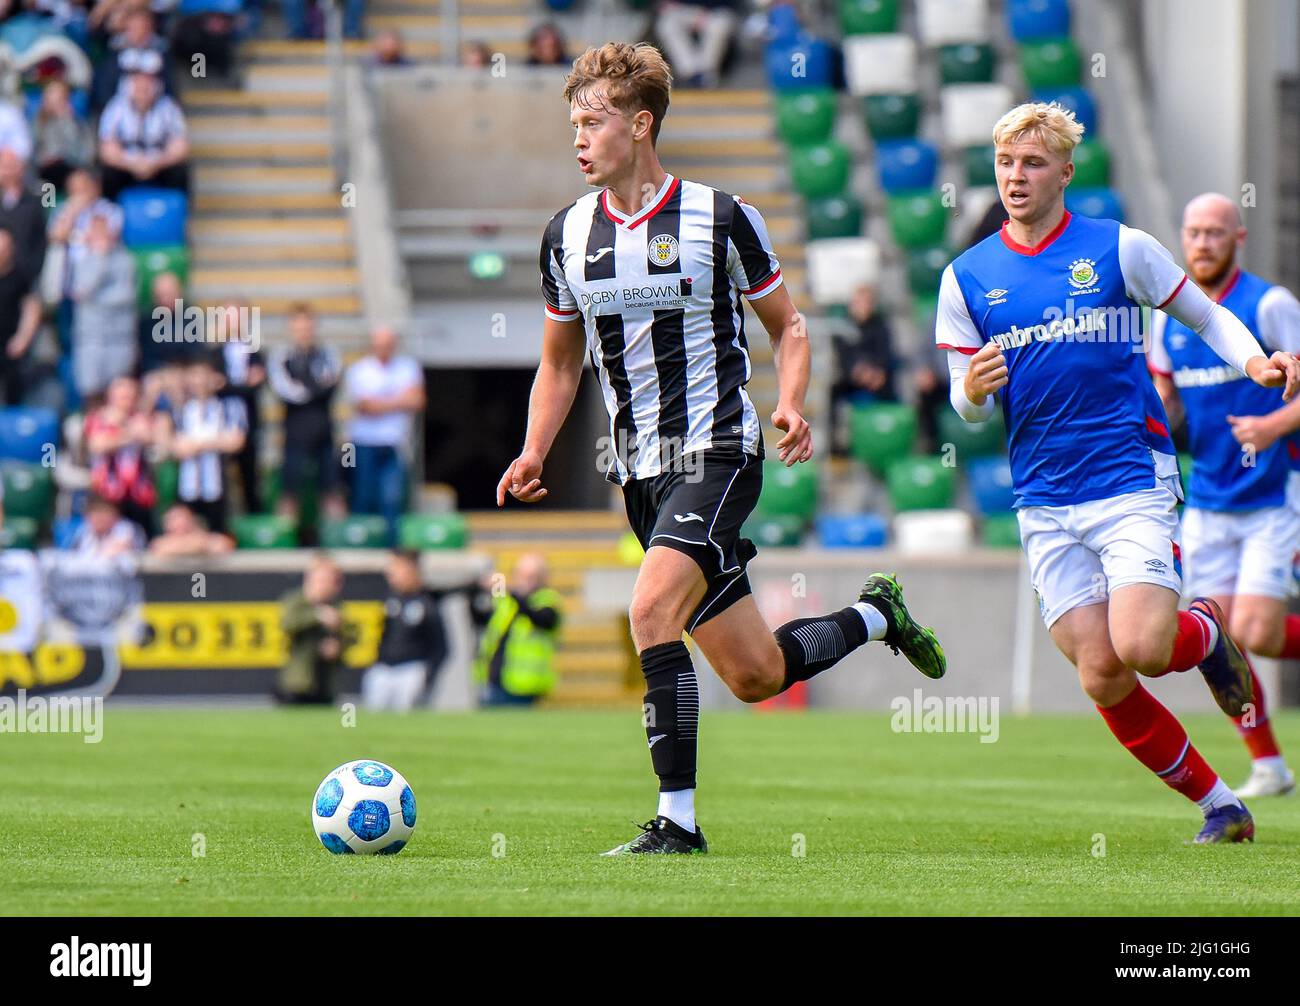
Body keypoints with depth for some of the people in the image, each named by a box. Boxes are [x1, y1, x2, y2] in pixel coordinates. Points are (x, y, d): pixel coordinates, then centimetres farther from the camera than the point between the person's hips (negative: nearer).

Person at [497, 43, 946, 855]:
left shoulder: (720, 217, -6)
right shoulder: (568, 235, 7)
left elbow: (788, 325, 4)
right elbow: (561, 361, 18)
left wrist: (793, 407, -15)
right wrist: (534, 455, 3)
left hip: (717, 452, -5)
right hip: (640, 468, 5)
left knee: (652, 611, -26)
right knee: (753, 674, 6)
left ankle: (678, 819, -19)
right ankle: (876, 616, 36)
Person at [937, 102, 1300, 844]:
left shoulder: (1119, 249, 0)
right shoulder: (966, 278, 7)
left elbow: (1206, 316, 10)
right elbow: (969, 409, 10)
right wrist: (973, 392, -14)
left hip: (1133, 482, -3)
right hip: (1045, 504, 3)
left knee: (1141, 650, -21)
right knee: (1102, 679, -5)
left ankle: (1207, 631, 16)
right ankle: (1219, 805, 12)